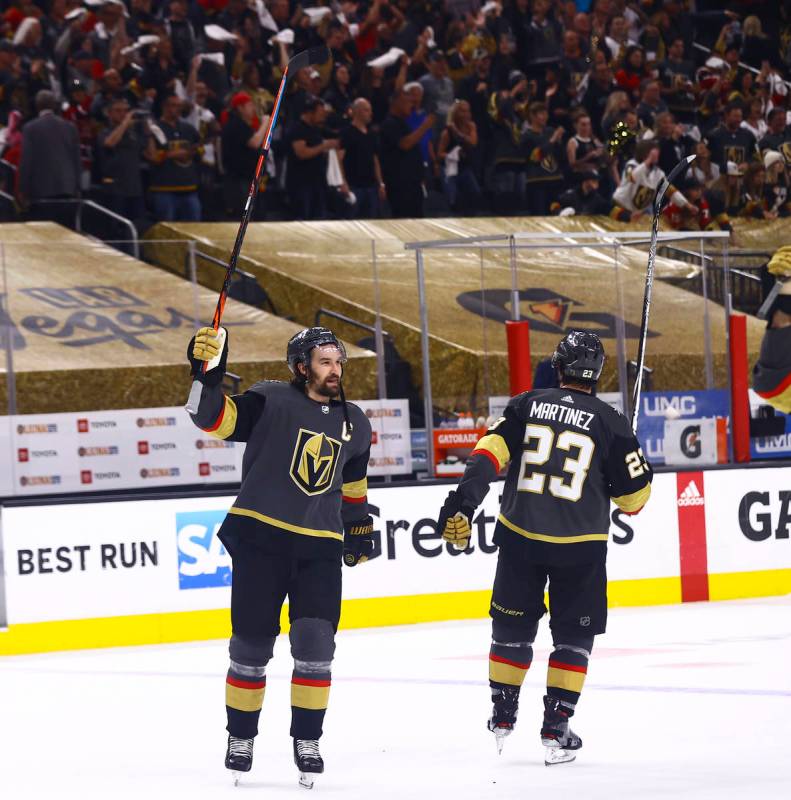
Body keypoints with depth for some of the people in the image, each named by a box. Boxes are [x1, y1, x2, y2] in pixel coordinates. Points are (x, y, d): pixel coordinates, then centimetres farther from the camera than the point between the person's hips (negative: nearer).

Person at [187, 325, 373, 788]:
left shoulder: (354, 423, 11)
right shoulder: (270, 402, -6)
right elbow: (215, 419, -19)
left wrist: (360, 527, 28)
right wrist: (208, 376, -34)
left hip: (319, 546, 4)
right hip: (260, 537, -3)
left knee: (315, 645, -7)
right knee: (252, 646, 2)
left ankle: (307, 741, 6)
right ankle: (241, 739, 18)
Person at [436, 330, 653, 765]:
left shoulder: (527, 405, 1)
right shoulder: (609, 423, -5)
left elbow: (491, 451, -10)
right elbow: (634, 496, -1)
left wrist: (464, 499, -12)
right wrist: (632, 465, 21)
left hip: (520, 537, 2)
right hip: (579, 546, -2)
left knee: (513, 626, 18)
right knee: (573, 635, 9)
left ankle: (502, 716, 27)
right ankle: (555, 729, 4)